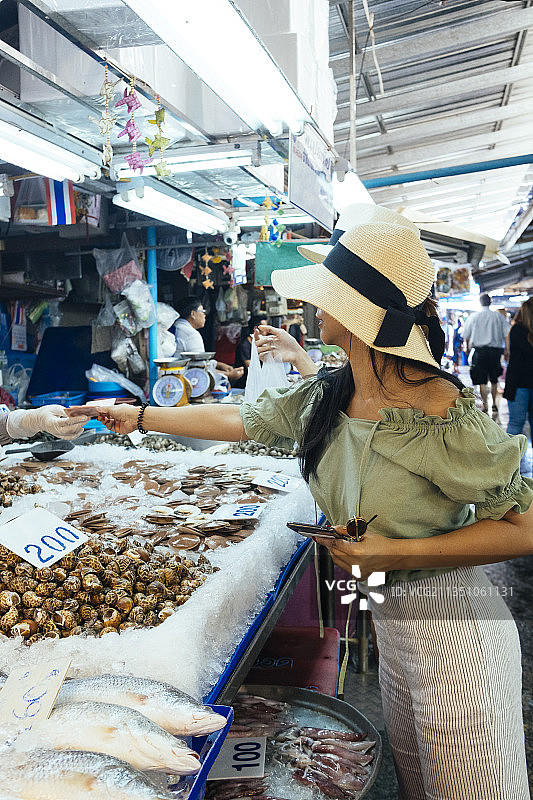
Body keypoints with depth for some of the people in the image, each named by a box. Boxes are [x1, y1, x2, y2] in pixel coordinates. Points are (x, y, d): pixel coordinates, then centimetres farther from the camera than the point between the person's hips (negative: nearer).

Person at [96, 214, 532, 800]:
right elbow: (238, 420, 10)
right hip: (386, 616, 7)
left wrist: (398, 553, -25)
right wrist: (142, 416, 16)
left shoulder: (441, 414, -26)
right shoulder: (322, 398, -4)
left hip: (448, 620, -6)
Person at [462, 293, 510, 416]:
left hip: (480, 351, -2)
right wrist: (507, 350, 2)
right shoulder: (498, 316, 3)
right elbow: (506, 334, -2)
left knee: (482, 382, 2)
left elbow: (466, 335, 6)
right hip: (495, 350, 2)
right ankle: (494, 405, 20)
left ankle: (485, 407, -1)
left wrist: (468, 348, 21)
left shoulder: (473, 317, 0)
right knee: (494, 380, 17)